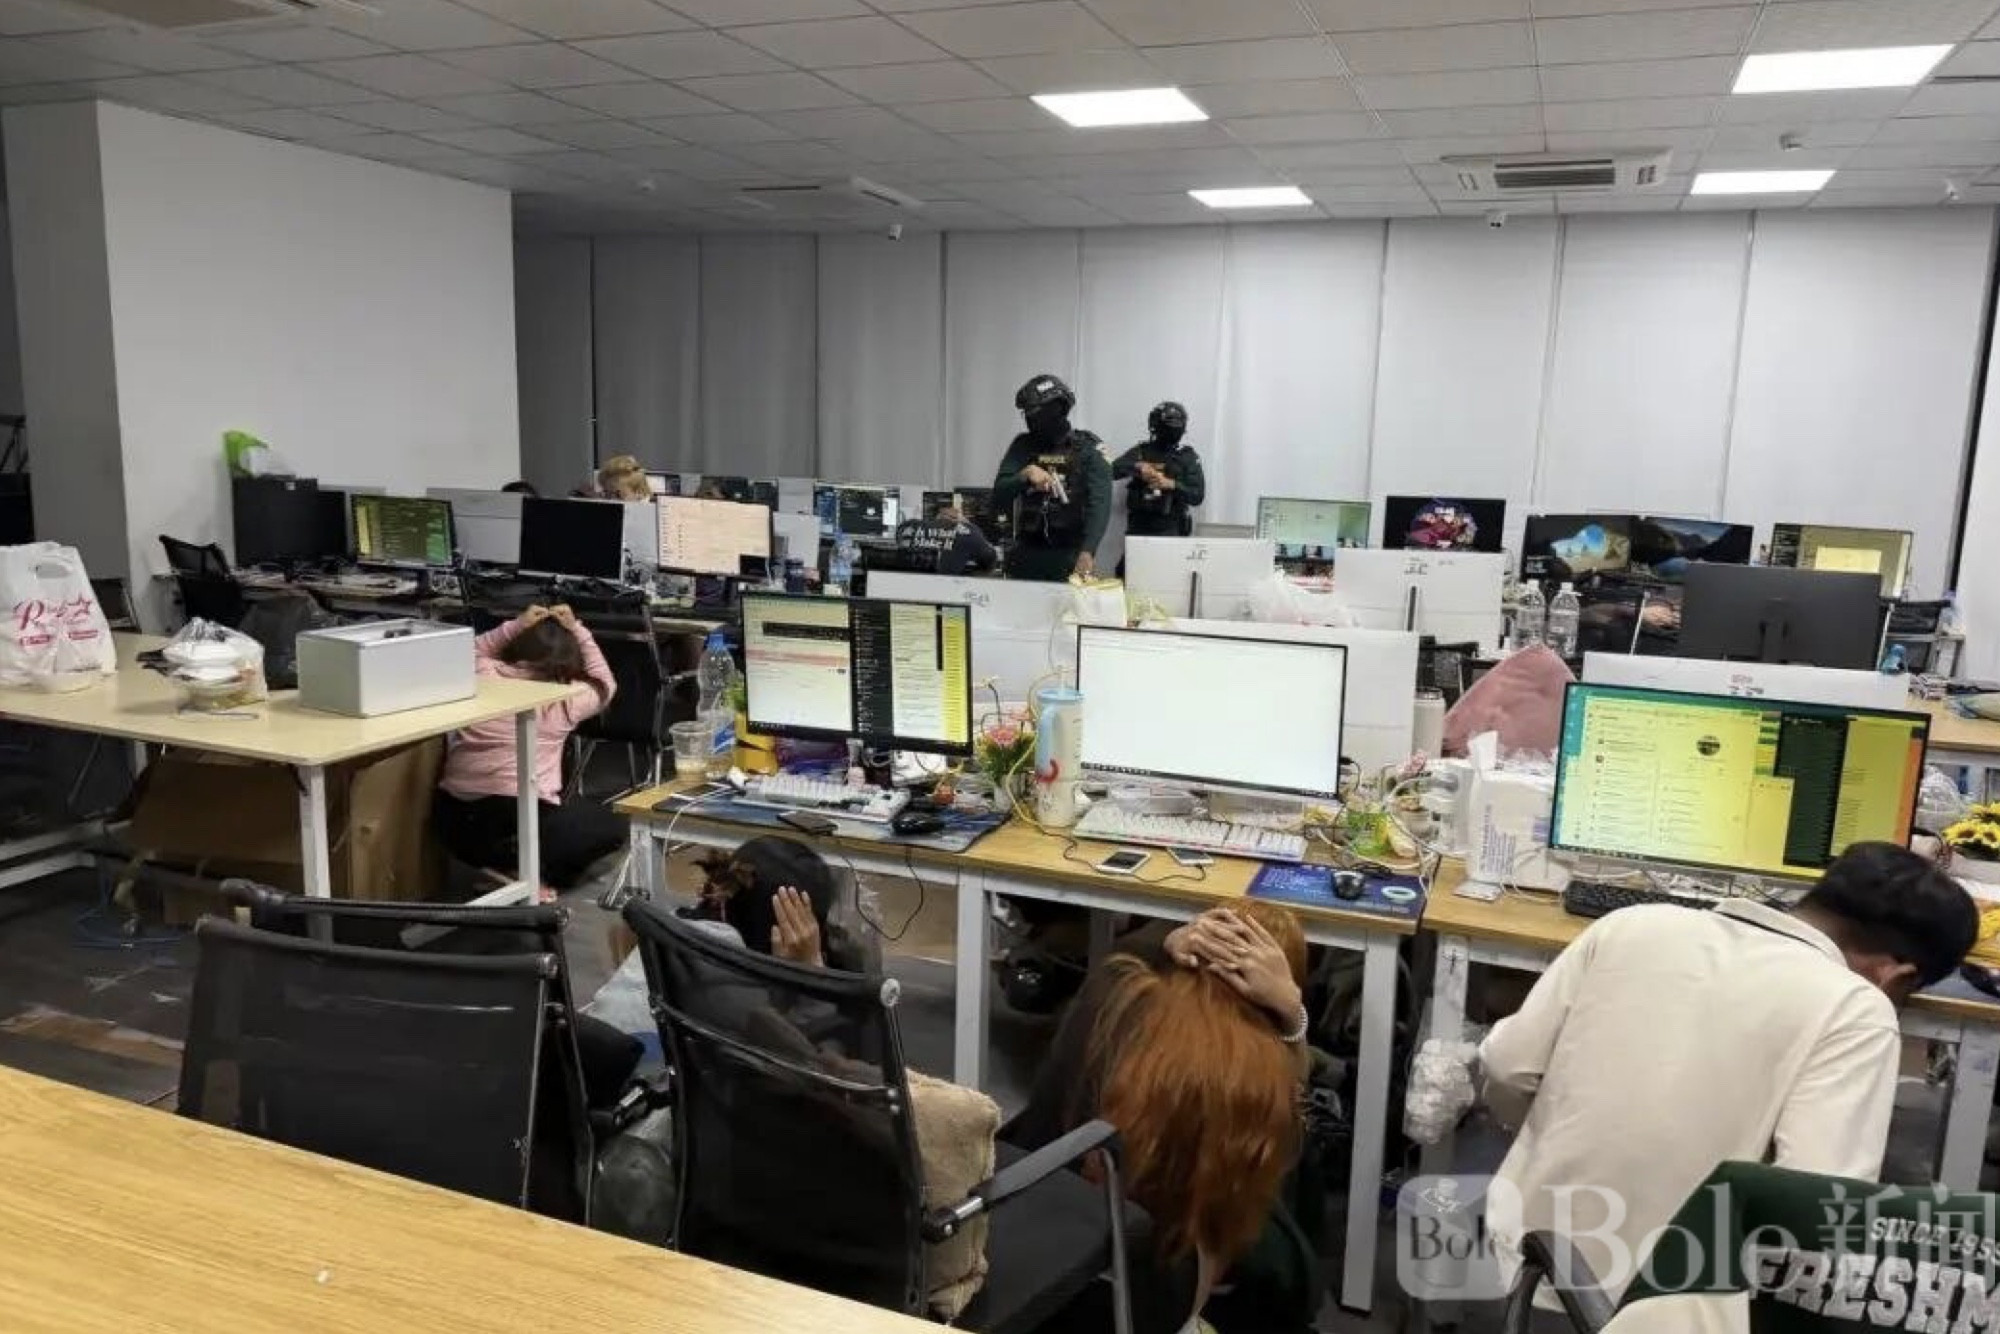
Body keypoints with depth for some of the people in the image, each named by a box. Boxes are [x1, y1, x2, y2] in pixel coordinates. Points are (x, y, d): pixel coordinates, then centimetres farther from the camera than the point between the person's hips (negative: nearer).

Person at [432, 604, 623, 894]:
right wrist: (577, 630, 19)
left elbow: (471, 651, 31)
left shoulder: (484, 675, 6)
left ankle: (504, 863, 9)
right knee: (611, 825, 16)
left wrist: (514, 626, 19)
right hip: (519, 822, -5)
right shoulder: (567, 698, 0)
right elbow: (605, 686, 22)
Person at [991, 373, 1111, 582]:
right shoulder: (1023, 446, 6)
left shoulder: (1088, 448, -4)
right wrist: (1025, 475, -18)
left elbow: (1099, 505, -15)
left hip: (1071, 556, -2)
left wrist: (1087, 552, -28)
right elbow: (998, 499, 1)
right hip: (1028, 555, 3)